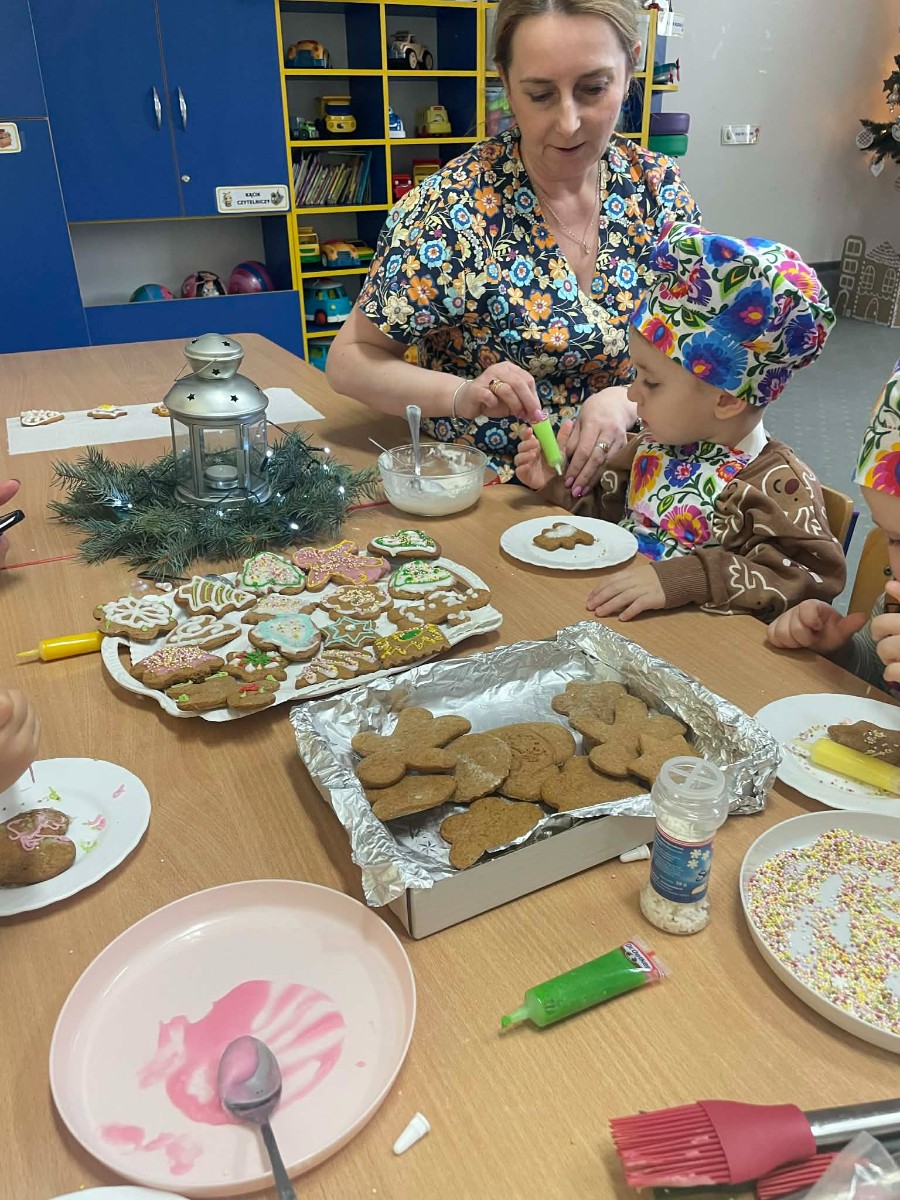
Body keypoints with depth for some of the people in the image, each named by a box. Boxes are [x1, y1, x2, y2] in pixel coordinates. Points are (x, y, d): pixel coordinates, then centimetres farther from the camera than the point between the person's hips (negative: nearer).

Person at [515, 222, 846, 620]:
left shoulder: (776, 483, -16)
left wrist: (690, 579, -34)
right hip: (615, 617, 6)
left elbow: (815, 575, -25)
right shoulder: (654, 447, 7)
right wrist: (557, 480, 6)